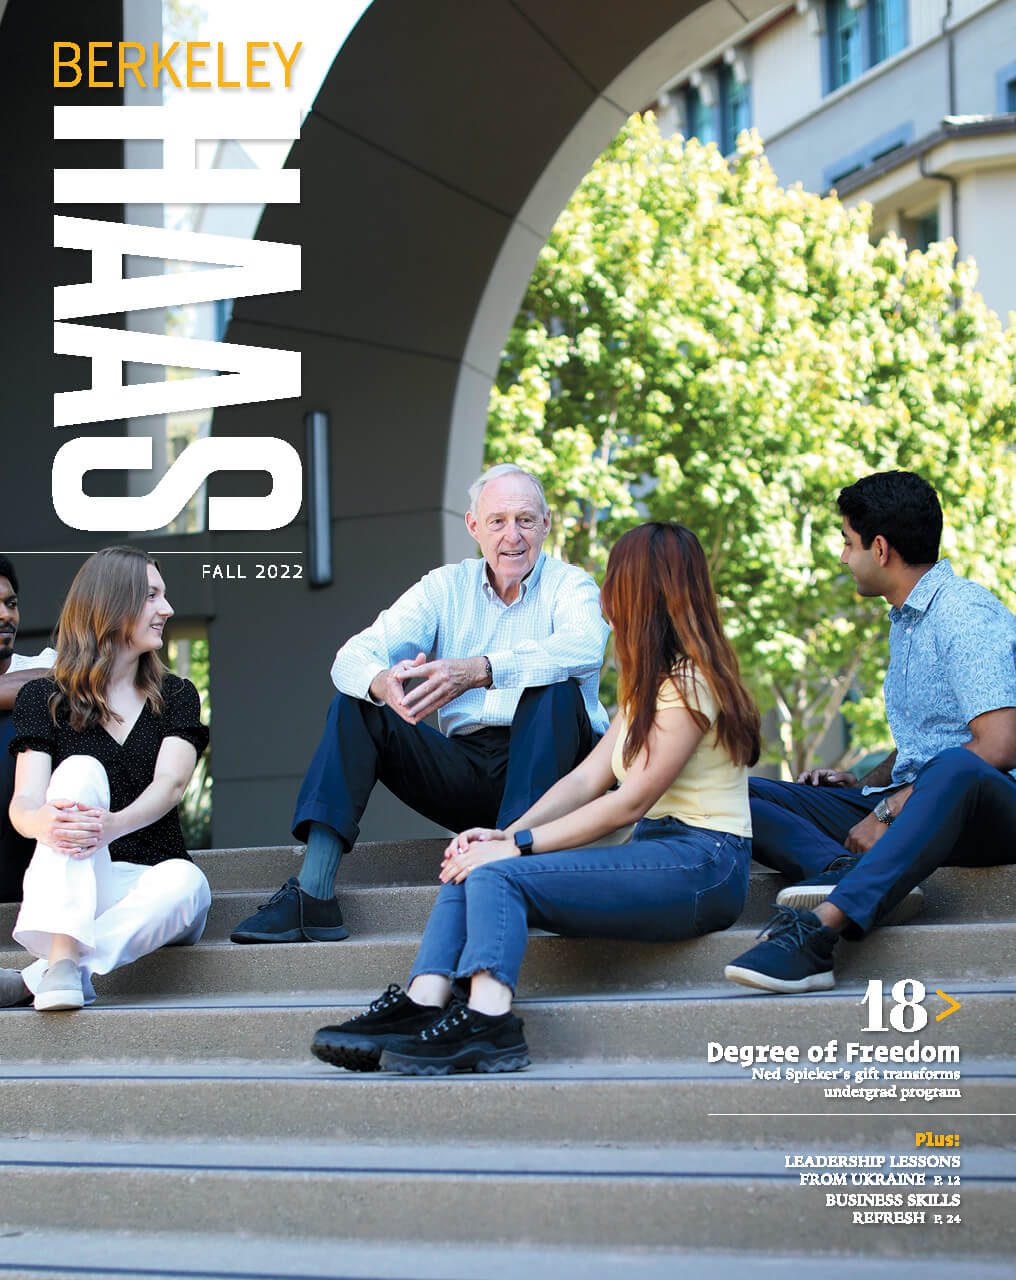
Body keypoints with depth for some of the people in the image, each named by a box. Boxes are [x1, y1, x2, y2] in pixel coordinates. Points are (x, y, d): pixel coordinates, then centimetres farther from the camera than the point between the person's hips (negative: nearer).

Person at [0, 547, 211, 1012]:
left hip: (147, 886, 2)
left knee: (185, 881, -34)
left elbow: (170, 783, -6)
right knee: (81, 769, -29)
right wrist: (42, 821, -35)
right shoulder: (43, 697, 8)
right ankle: (63, 961, -48)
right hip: (68, 889, -1)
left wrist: (113, 825, -30)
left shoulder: (176, 696, 14)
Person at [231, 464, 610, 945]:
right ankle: (312, 897, -23)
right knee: (355, 705, -10)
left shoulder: (570, 585, 0)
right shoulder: (446, 587, 11)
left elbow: (584, 648, -26)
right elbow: (354, 656, -2)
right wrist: (383, 683, -29)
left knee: (558, 688, -30)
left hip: (549, 770, -4)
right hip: (466, 770, 4)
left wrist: (476, 671, -39)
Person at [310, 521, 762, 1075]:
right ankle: (422, 1006, -24)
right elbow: (589, 778, 13)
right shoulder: (651, 682, 22)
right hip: (657, 853, 9)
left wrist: (518, 846, -14)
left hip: (701, 863, -9)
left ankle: (488, 1022, -38)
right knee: (471, 868, -7)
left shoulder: (689, 681, -10)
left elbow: (632, 800, -16)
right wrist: (507, 834, -2)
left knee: (497, 874, -24)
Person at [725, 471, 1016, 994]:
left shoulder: (967, 614, -10)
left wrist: (889, 812, -19)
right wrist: (862, 785, 10)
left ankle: (816, 930, -55)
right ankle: (847, 872, -35)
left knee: (954, 772, -44)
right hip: (912, 808, 9)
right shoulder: (905, 621, 21)